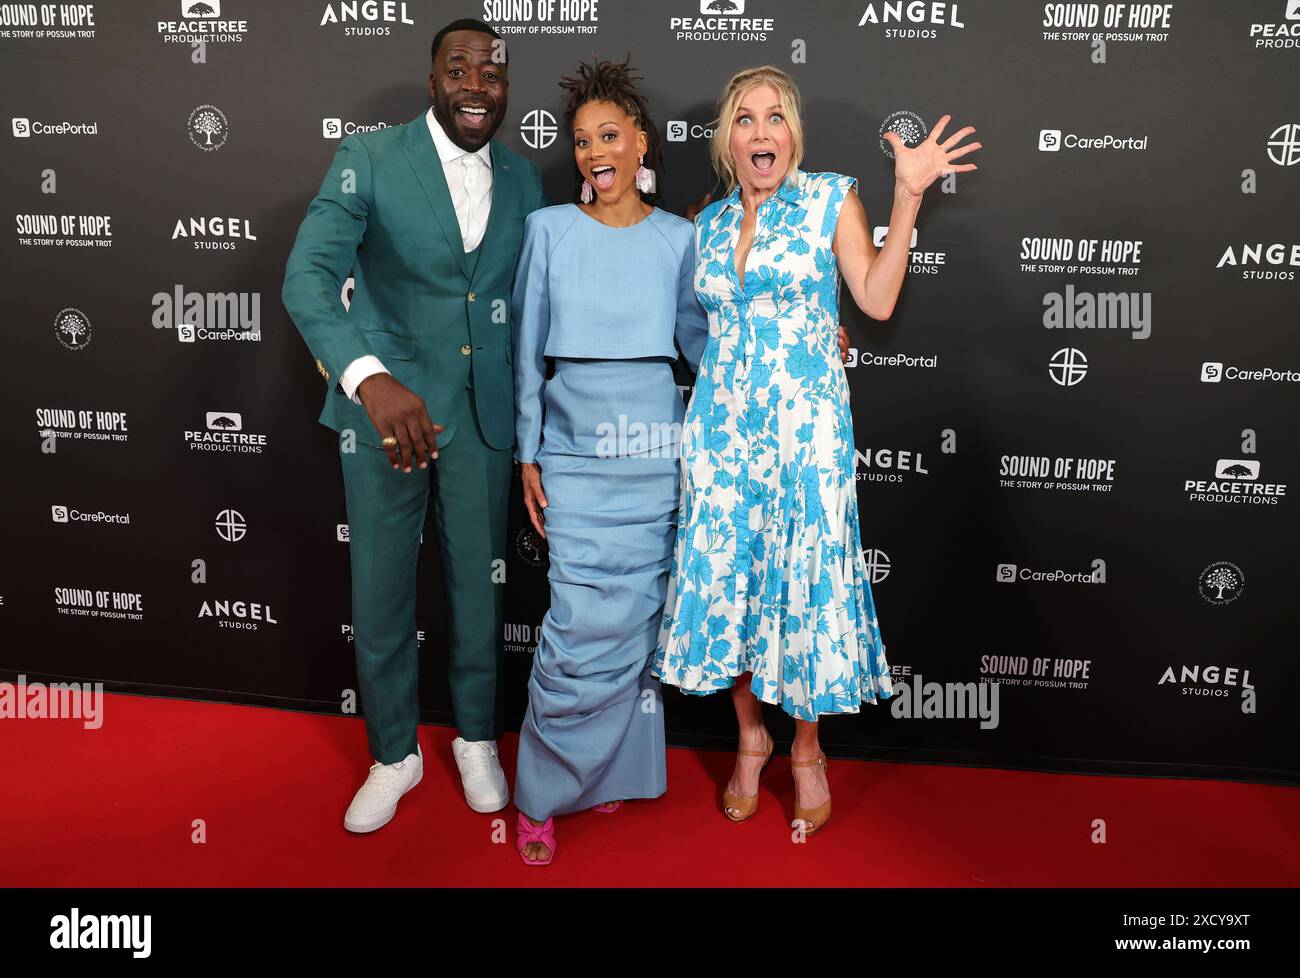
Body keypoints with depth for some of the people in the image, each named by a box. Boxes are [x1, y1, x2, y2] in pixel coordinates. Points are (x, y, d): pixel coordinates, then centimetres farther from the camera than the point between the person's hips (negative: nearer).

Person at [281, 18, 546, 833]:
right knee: (380, 591, 7)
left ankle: (477, 740, 35)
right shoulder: (368, 158, -8)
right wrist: (369, 377, -38)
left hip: (483, 414, 3)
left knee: (479, 582, 13)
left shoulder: (522, 179, 6)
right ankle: (395, 754, 29)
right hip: (383, 404, -3)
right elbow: (308, 277, -20)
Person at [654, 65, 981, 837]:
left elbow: (878, 300, -8)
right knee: (724, 576, 5)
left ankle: (807, 749, 20)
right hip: (724, 423, 4)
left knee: (805, 579, 0)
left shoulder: (831, 199, 1)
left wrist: (908, 197, -12)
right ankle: (751, 735, 25)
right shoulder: (712, 222, 13)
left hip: (804, 424, -4)